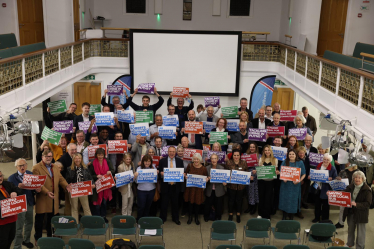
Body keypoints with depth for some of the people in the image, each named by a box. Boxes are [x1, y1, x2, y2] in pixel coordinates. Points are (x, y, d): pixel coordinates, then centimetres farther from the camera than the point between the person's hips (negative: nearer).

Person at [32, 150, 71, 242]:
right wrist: (46, 192, -25)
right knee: (40, 219, 3)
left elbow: (61, 179, 15)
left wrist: (66, 185, -6)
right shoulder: (36, 168, -7)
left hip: (54, 198, 6)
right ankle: (38, 238, 15)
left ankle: (50, 235, 26)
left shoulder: (55, 168, 17)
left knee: (51, 218, 13)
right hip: (42, 199, -6)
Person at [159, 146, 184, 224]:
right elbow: (159, 172, 3)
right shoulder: (162, 161, 1)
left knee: (175, 203, 13)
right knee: (164, 203, 8)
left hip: (175, 186, 1)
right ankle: (162, 218, 23)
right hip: (165, 185, -1)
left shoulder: (180, 161, 5)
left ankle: (175, 218, 27)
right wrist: (161, 173, -18)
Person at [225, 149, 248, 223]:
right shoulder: (228, 163, -6)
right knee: (231, 200, 12)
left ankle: (238, 215, 31)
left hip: (241, 185, 1)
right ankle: (230, 214, 30)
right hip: (231, 185, -1)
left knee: (239, 200, 14)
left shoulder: (244, 163, -2)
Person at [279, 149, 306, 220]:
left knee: (293, 200, 3)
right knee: (285, 199, 5)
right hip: (285, 184, 1)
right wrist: (283, 178, -13)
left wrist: (299, 180, -15)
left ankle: (291, 217, 19)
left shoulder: (300, 163, 1)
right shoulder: (285, 162, 4)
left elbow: (303, 174, 1)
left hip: (295, 185, -1)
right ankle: (284, 216, 20)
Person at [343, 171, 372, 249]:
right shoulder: (350, 187, -1)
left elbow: (368, 203, -19)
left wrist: (356, 204, -32)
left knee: (361, 231, 8)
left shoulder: (367, 190, -16)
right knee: (350, 229, 23)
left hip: (361, 214, -5)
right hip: (350, 212, 5)